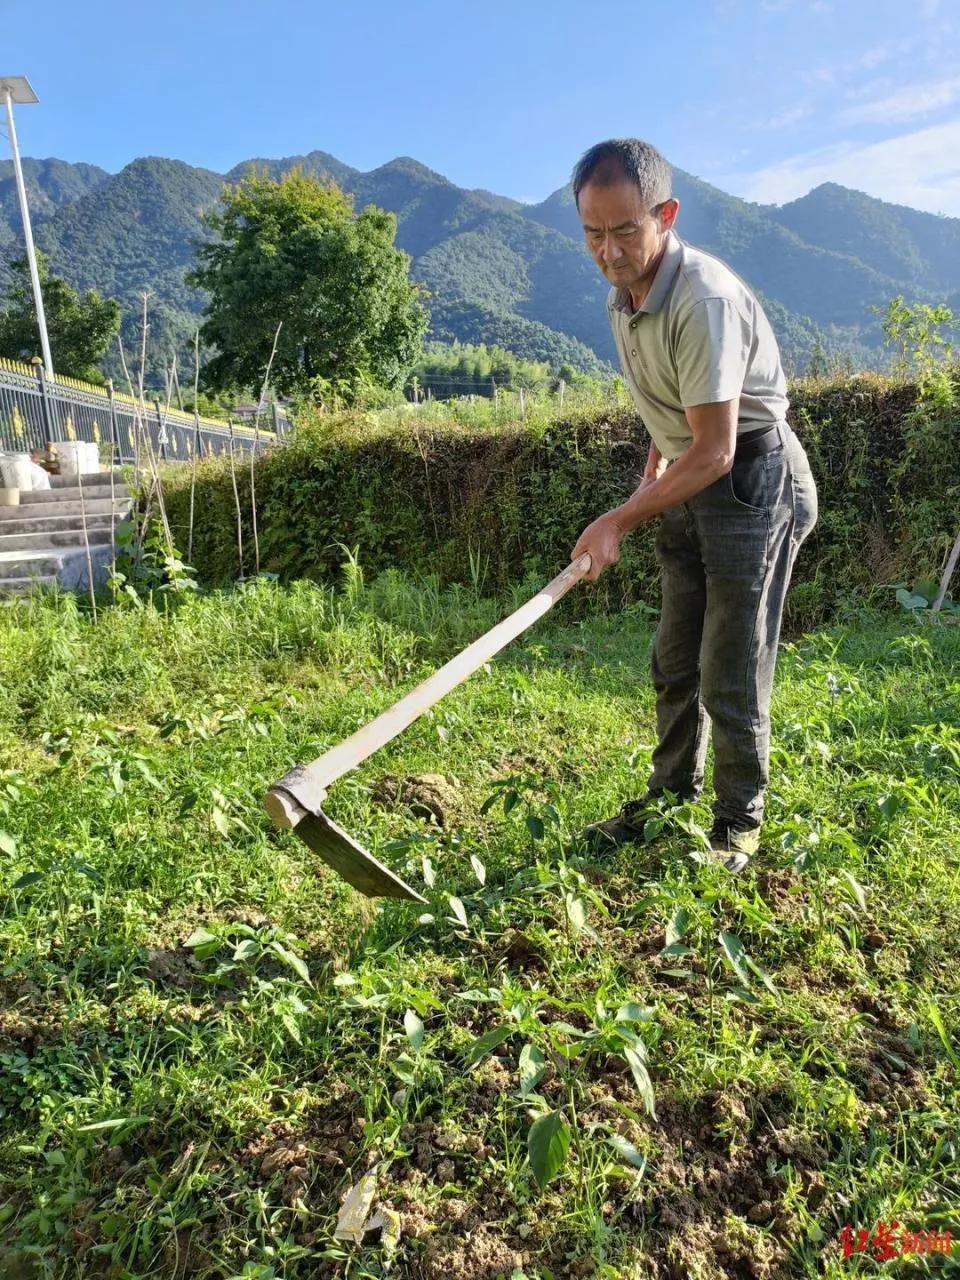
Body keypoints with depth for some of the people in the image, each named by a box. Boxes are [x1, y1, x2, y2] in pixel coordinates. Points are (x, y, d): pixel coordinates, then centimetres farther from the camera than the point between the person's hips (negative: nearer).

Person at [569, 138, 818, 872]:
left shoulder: (705, 299, -25)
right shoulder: (623, 295, 3)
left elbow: (715, 453, -27)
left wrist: (621, 521, -24)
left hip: (752, 479, -8)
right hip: (691, 482, 9)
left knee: (731, 674, -4)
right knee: (675, 661, 13)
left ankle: (740, 821, 15)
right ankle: (672, 797, 28)